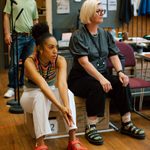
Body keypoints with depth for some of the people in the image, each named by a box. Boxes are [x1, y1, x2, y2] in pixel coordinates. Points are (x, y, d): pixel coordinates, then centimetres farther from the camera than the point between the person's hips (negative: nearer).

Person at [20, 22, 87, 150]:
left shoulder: (60, 60, -20)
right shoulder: (30, 62, -28)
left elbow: (62, 83, -35)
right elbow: (42, 86, -42)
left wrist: (67, 107, -52)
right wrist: (60, 107, -53)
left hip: (51, 93, 3)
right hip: (31, 95, -2)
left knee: (68, 93, -31)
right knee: (41, 96, -38)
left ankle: (73, 140, -31)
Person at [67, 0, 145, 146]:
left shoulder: (106, 34, 9)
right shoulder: (78, 35, -11)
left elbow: (114, 56, 3)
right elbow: (84, 62, -22)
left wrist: (120, 72, -18)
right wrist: (101, 78, -34)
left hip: (102, 74, 5)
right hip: (81, 78, -5)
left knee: (122, 83, -21)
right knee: (97, 87, -36)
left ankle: (126, 124, -10)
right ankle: (90, 128, -26)